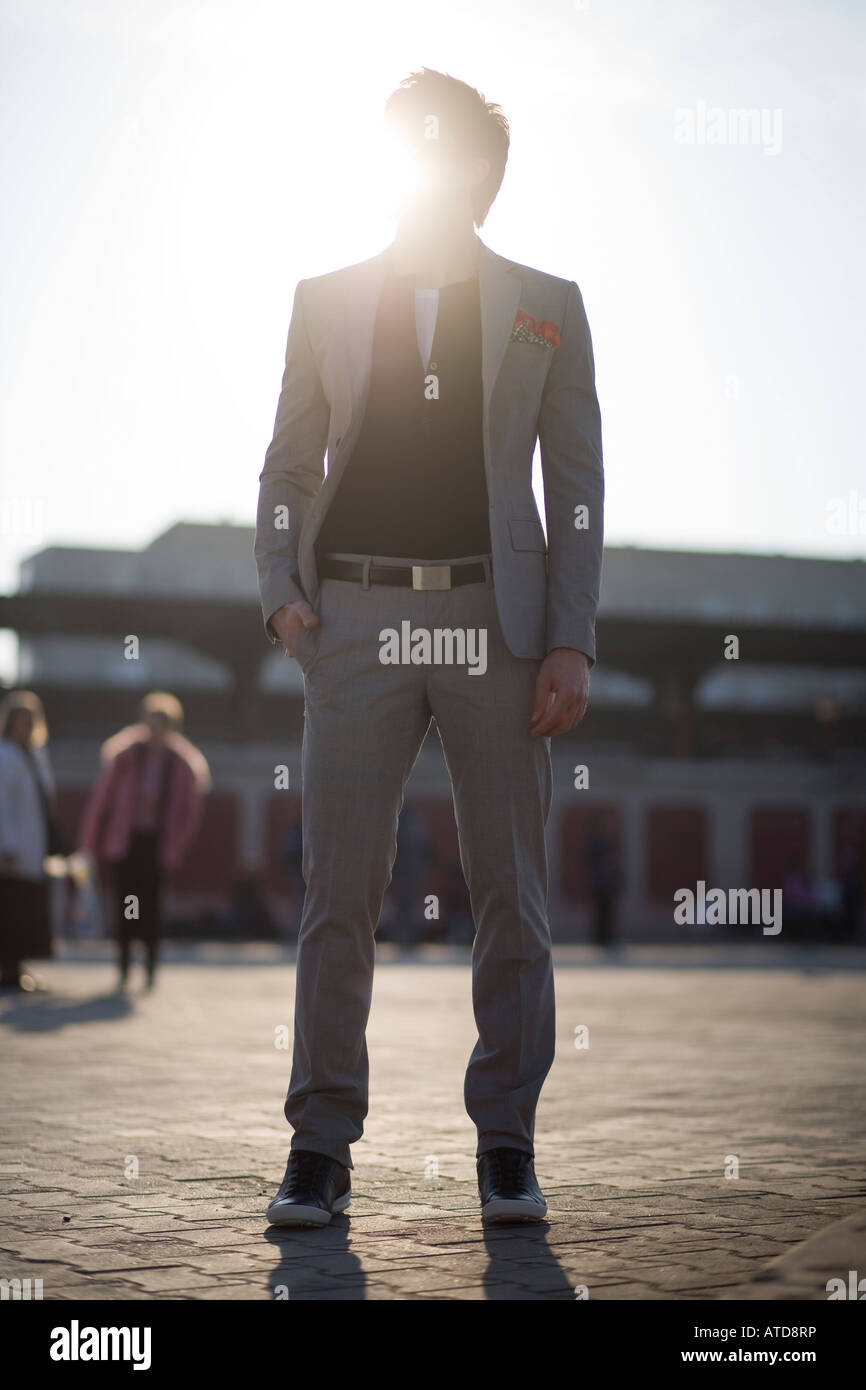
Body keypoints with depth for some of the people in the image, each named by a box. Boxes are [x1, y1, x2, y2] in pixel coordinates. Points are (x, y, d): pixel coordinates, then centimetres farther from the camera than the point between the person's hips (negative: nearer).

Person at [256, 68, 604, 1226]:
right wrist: (279, 589, -2)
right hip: (357, 616, 0)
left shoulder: (547, 307, 12)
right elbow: (290, 463, 15)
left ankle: (507, 1144, 11)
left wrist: (572, 643, -2)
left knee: (510, 891, 1)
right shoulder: (326, 300, 14)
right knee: (339, 889, -2)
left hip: (495, 620, 0)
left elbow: (576, 484, 8)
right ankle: (321, 1146, 6)